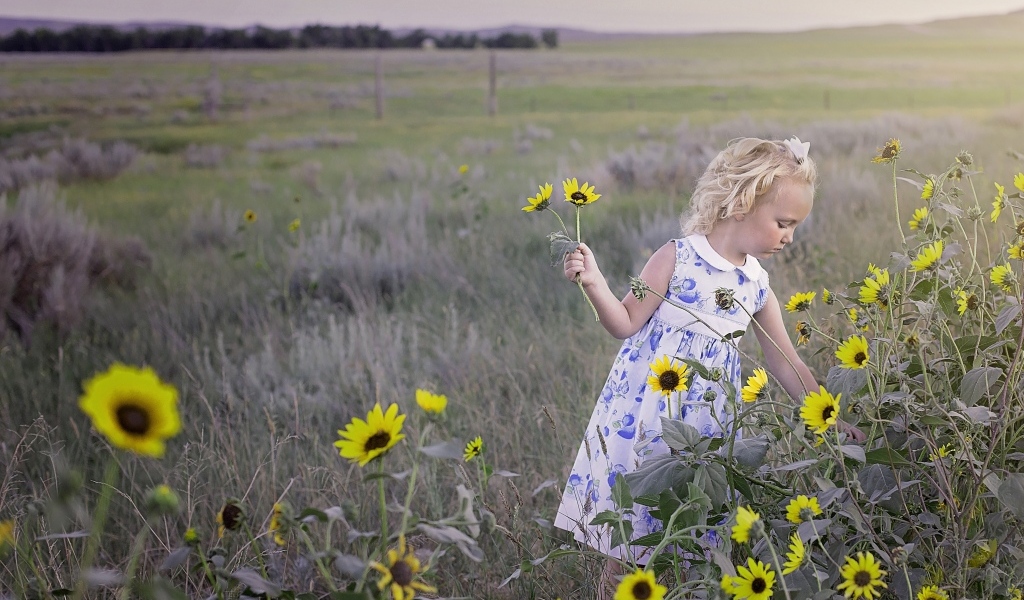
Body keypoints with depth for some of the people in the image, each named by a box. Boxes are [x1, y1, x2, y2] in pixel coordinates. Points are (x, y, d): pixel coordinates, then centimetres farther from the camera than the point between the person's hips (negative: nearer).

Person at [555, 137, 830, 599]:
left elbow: (787, 367, 13)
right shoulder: (677, 258, -9)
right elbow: (627, 323, -6)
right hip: (642, 421, -4)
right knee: (626, 552, 2)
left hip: (704, 431, 5)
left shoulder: (757, 286, 7)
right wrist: (594, 284, -23)